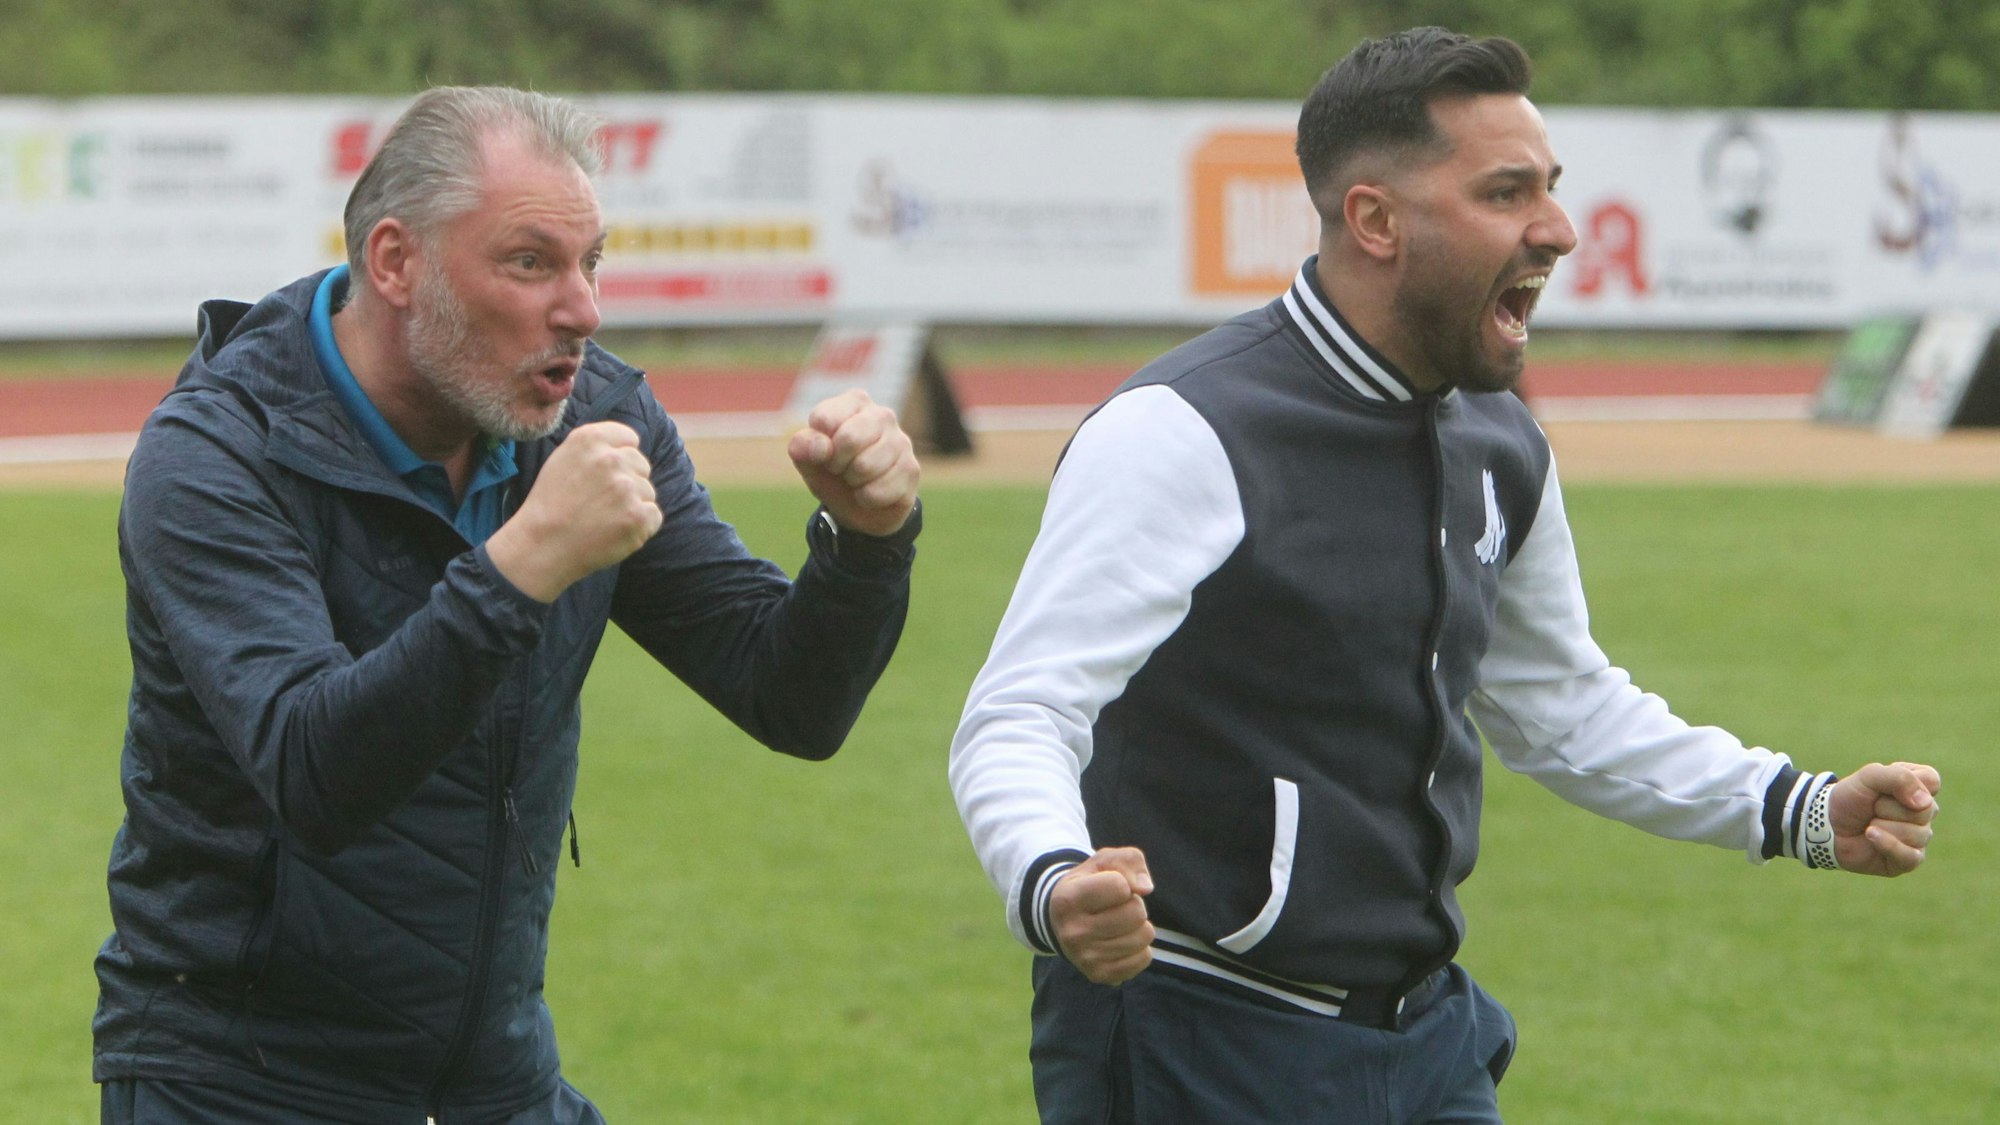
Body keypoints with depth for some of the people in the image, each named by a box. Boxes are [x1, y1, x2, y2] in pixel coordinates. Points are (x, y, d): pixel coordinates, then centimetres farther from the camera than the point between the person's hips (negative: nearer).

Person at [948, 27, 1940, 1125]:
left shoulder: (1499, 448, 8)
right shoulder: (1182, 436, -18)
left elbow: (1562, 705, 23)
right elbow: (1016, 721, -25)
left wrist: (1802, 813, 13)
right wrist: (1054, 891, -46)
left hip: (1428, 1037, 7)